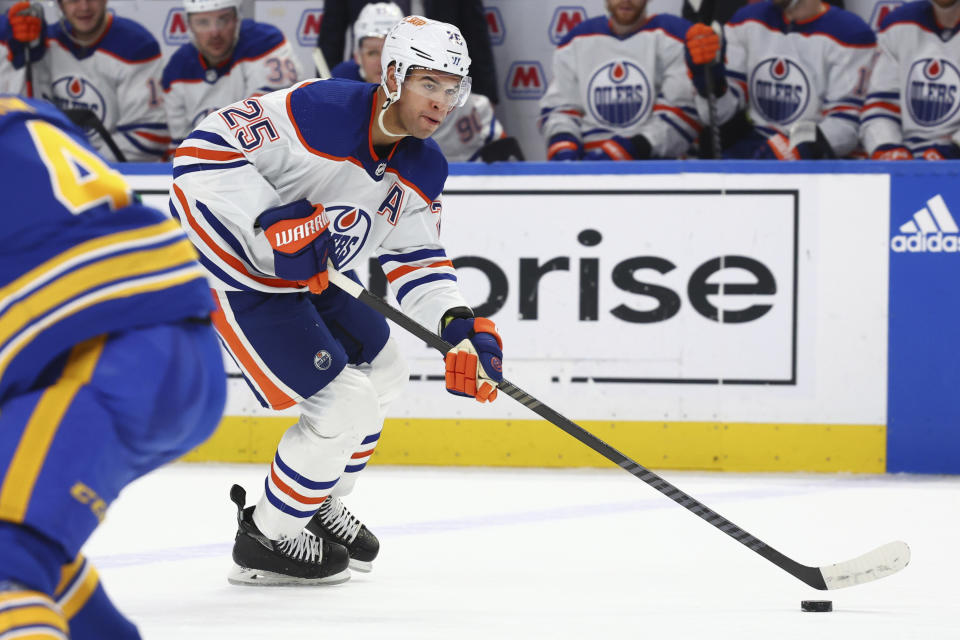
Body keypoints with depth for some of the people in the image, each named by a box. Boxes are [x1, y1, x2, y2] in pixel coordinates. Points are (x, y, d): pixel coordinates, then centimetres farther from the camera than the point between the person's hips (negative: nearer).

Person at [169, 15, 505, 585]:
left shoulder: (424, 169, -1)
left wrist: (457, 323, -15)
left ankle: (320, 508, 39)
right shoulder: (320, 111, -28)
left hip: (299, 275, 10)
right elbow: (203, 150, -29)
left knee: (383, 372, 21)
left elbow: (417, 258, 4)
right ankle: (266, 540, 7)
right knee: (345, 404, -11)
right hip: (235, 276, -10)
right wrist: (271, 221, -38)